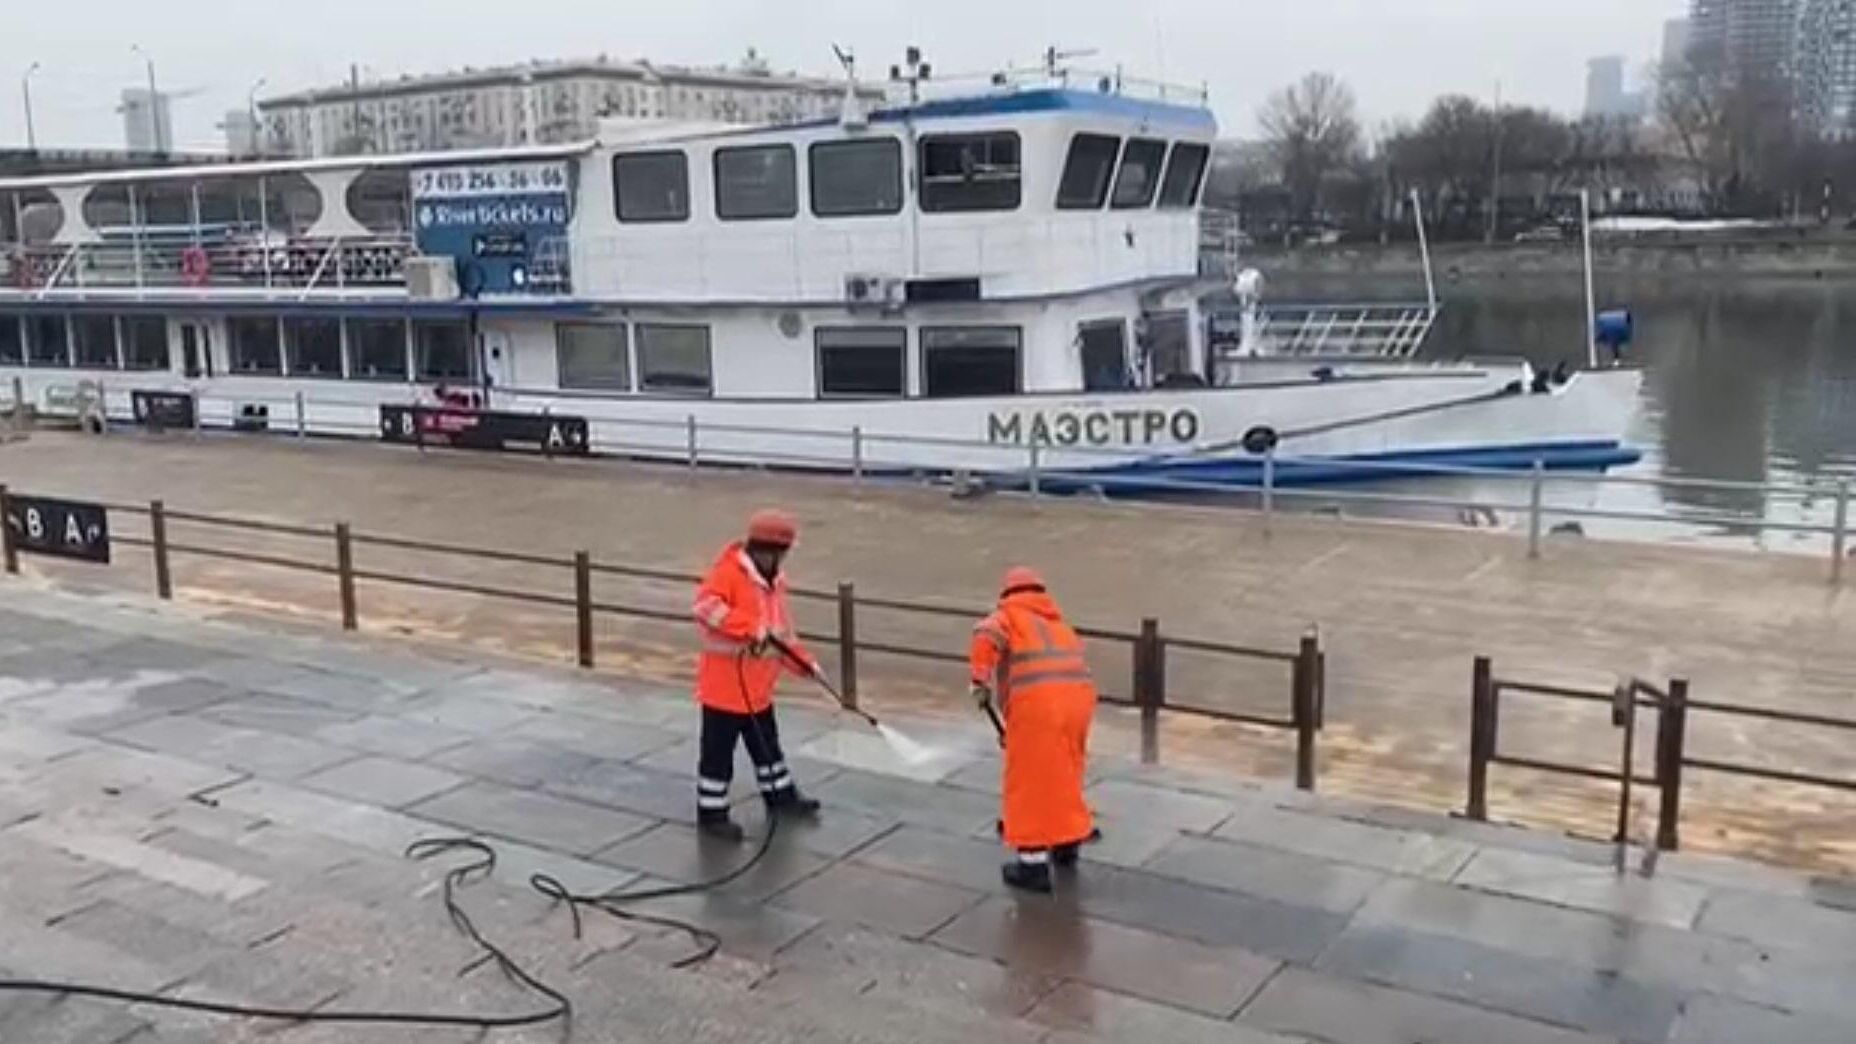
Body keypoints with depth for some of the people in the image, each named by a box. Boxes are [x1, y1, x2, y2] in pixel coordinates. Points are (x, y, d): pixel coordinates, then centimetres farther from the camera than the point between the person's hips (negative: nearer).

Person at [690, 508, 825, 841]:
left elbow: (782, 631, 17)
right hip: (724, 685, -8)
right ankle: (711, 813, 14)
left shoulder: (773, 581, 9)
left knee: (767, 744, 23)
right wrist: (751, 628, -39)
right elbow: (706, 605, -35)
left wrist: (804, 662, 8)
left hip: (758, 686, 8)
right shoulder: (728, 573, -18)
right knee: (718, 751, 3)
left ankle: (781, 796, 39)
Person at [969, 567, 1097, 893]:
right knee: (1066, 772, 24)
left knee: (1029, 781, 4)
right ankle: (1067, 842, 38)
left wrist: (980, 679, -14)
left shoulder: (1008, 615, 14)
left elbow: (986, 636, -9)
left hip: (1036, 700, -6)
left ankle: (1033, 863, 7)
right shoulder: (1058, 623, 32)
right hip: (1079, 694, 6)